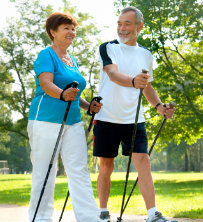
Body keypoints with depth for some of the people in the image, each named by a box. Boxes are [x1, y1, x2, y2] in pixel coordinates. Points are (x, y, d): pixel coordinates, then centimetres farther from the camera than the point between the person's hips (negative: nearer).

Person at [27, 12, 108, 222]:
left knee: (79, 169, 1)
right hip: (46, 120, -7)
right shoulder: (46, 55, -5)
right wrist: (63, 94, -40)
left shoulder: (73, 60, 19)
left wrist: (88, 106, 10)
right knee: (44, 172, -1)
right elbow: (46, 84, -20)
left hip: (73, 122, 7)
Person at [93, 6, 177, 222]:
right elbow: (113, 74, -22)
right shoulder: (108, 48, -3)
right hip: (107, 119, -2)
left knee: (143, 163, -9)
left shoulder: (146, 54, 10)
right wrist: (133, 81, -43)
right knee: (106, 167, 5)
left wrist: (158, 105, 0)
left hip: (134, 120, 3)